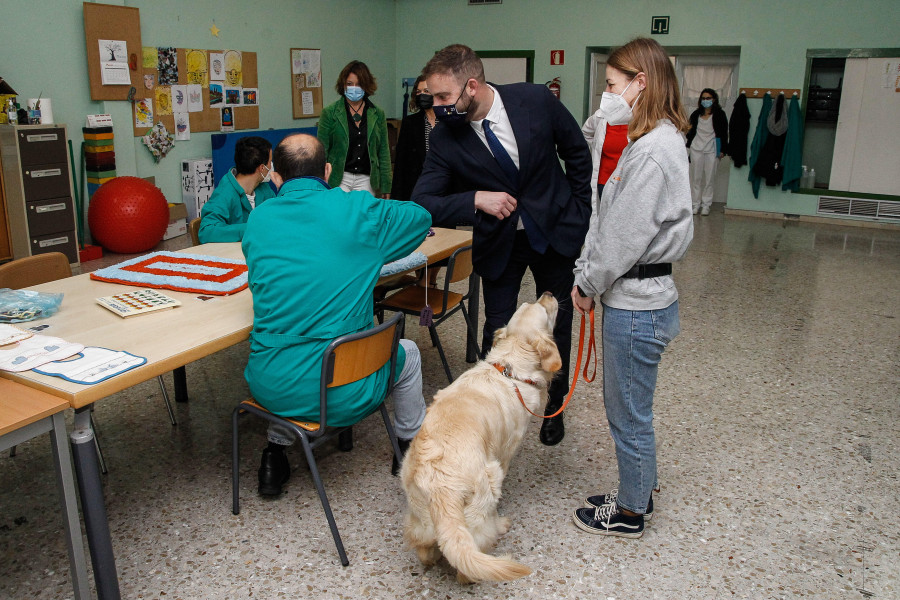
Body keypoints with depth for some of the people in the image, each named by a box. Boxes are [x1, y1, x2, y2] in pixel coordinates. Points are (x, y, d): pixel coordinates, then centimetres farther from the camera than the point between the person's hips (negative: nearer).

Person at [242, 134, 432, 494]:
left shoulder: (258, 219, 1)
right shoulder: (357, 211, -8)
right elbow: (421, 218, 10)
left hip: (268, 387, 4)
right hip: (339, 396, -3)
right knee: (407, 353, 27)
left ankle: (274, 455, 38)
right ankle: (410, 445, 47)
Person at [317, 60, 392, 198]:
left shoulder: (377, 114, 9)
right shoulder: (330, 113, 2)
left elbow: (383, 152, 10)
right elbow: (322, 151, 2)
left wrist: (386, 187, 6)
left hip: (366, 181, 2)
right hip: (338, 180, -2)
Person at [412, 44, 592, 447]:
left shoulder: (536, 100, -17)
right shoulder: (444, 138, -17)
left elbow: (577, 152, -2)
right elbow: (421, 203, -19)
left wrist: (580, 211, -1)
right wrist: (476, 199, -33)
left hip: (555, 229, 1)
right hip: (499, 240, 0)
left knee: (557, 322, 13)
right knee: (497, 328, 0)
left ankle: (552, 406, 35)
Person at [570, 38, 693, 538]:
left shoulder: (653, 151, -21)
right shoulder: (661, 140, 11)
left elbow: (625, 235, -20)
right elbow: (612, 220, 11)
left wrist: (589, 283, -6)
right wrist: (589, 276, 8)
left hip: (637, 306, -10)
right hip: (642, 295, 10)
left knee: (629, 413, 7)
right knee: (631, 407, 22)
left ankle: (630, 513, 26)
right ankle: (640, 492, 39)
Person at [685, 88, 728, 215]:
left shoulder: (719, 115, -1)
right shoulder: (696, 114, 7)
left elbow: (724, 133, -1)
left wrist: (723, 150, -5)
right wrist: (689, 143, 6)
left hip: (712, 150, -3)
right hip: (696, 148, 3)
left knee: (709, 177, 0)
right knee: (696, 177, 3)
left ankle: (706, 205, 8)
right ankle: (696, 203, 11)